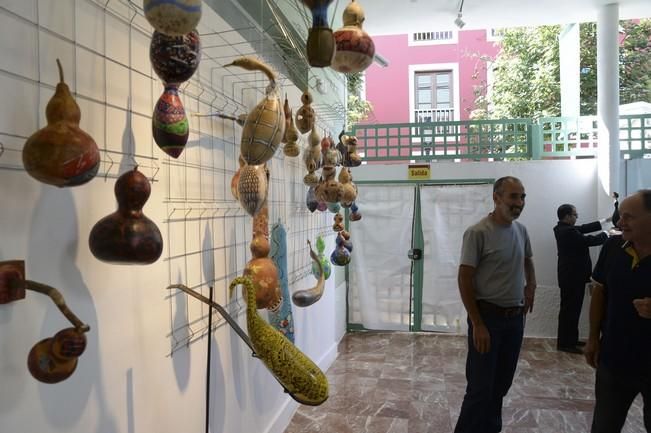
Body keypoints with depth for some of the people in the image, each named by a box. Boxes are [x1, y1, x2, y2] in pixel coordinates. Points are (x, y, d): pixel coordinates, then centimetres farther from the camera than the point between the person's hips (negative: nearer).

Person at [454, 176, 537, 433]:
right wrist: (477, 324, -19)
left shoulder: (521, 231, 6)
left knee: (502, 384, 17)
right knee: (481, 387, -2)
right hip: (488, 316, -7)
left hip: (515, 317, 7)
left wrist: (531, 283, 7)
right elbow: (464, 280, -17)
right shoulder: (478, 233, -16)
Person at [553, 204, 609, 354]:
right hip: (573, 276, -10)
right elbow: (590, 240, -18)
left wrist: (605, 220, 14)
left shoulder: (563, 228, 8)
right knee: (570, 310, -4)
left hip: (570, 275, 10)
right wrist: (606, 234, -1)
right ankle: (565, 343, 3)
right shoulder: (568, 231, -22)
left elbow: (584, 228, 12)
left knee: (570, 309, 16)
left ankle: (570, 340, 25)